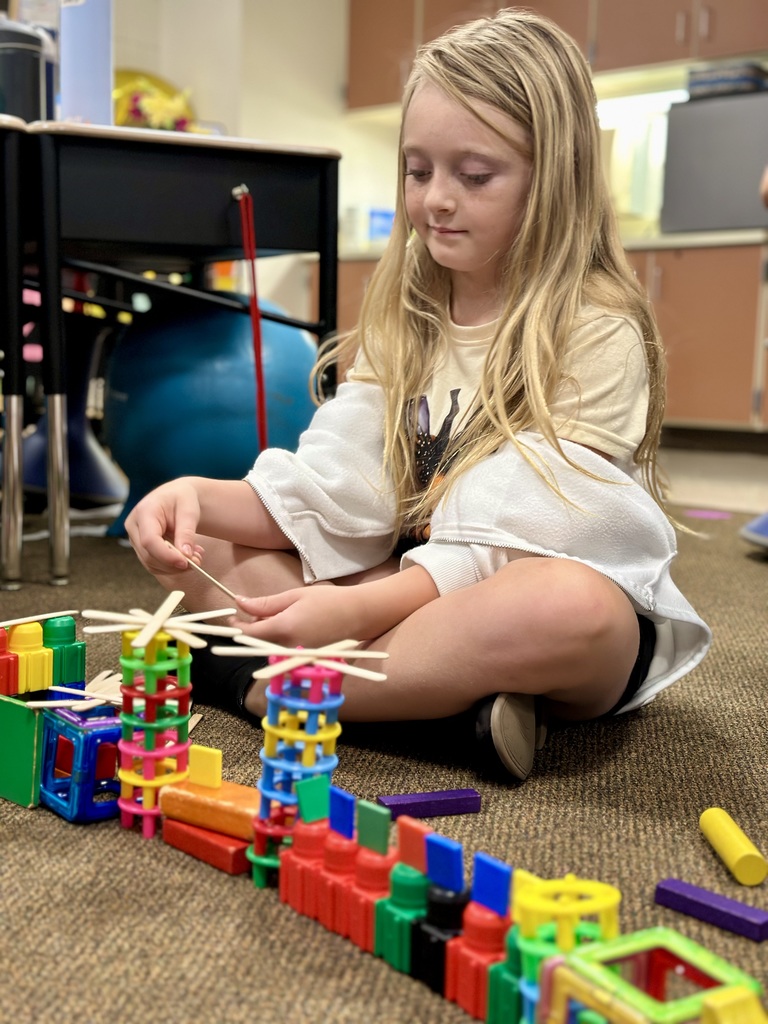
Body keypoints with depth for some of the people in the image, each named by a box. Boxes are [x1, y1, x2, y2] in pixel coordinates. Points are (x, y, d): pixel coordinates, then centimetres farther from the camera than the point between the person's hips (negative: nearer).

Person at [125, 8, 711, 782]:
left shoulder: (599, 333, -12)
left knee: (566, 605, -41)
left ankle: (254, 687, -23)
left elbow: (506, 542, -20)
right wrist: (202, 495, -19)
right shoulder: (402, 319, 7)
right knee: (193, 541, -7)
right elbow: (329, 492, -2)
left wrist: (360, 609, -32)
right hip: (406, 588, 6)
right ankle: (448, 689, -22)